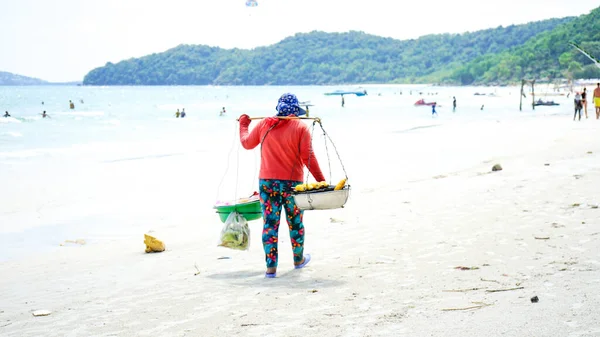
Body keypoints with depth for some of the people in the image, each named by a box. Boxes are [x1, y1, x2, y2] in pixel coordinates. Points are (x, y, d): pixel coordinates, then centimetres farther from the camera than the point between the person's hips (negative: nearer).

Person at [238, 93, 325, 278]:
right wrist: (321, 180, -5)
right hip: (292, 183, -2)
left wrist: (243, 124, 34)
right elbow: (308, 157, -11)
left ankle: (271, 266, 2)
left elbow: (247, 143, 16)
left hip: (267, 182, 2)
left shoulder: (264, 124, 2)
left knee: (270, 224, 4)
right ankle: (298, 259, 32)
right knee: (295, 223, 15)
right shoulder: (300, 127, -6)